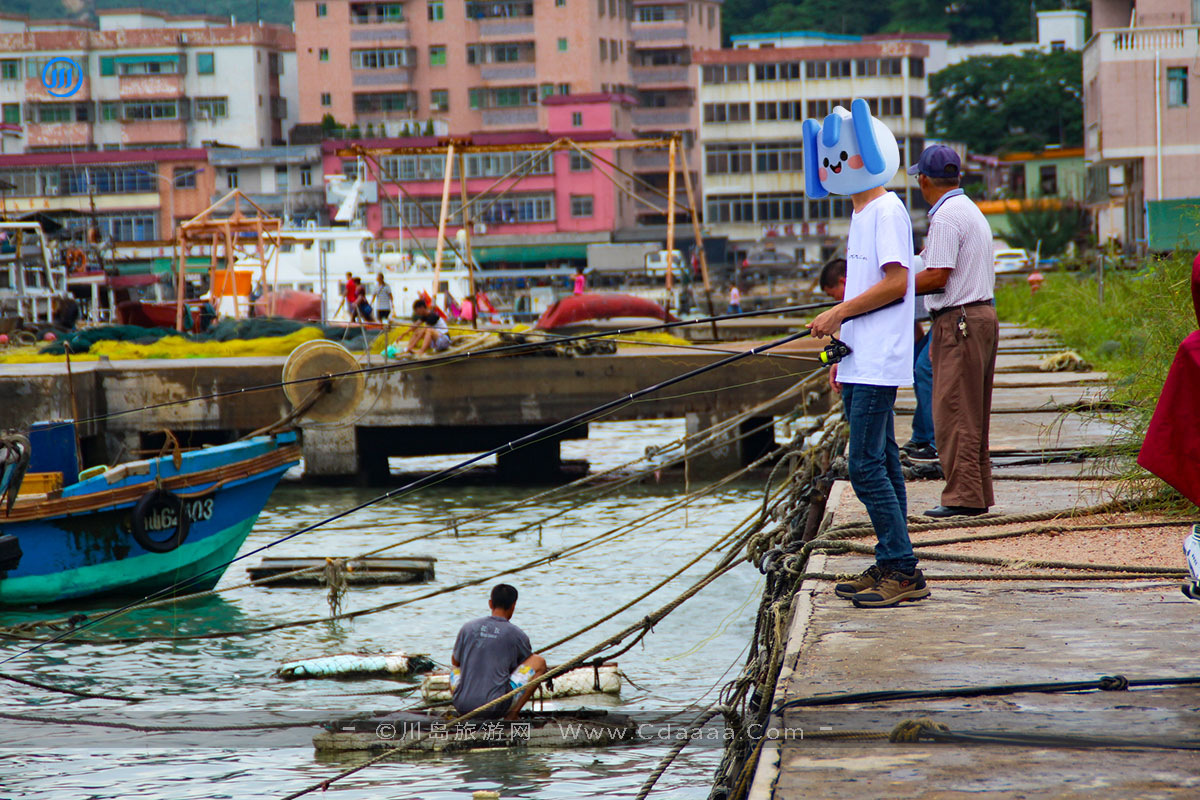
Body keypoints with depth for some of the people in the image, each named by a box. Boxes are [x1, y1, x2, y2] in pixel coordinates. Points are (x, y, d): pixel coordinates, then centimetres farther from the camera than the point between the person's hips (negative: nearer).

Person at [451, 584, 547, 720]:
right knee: (540, 662, 9)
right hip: (495, 708, -4)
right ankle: (512, 715, 3)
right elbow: (530, 665, 19)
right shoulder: (517, 635, 1)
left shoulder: (467, 628, 7)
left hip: (463, 707, 4)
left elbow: (455, 661, 24)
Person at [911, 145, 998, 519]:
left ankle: (963, 496, -8)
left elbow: (937, 277, -19)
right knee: (971, 414, 13)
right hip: (983, 315, 10)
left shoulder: (946, 217, -13)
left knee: (953, 412, -7)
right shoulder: (973, 211, 18)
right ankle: (977, 494, 15)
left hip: (958, 322, -10)